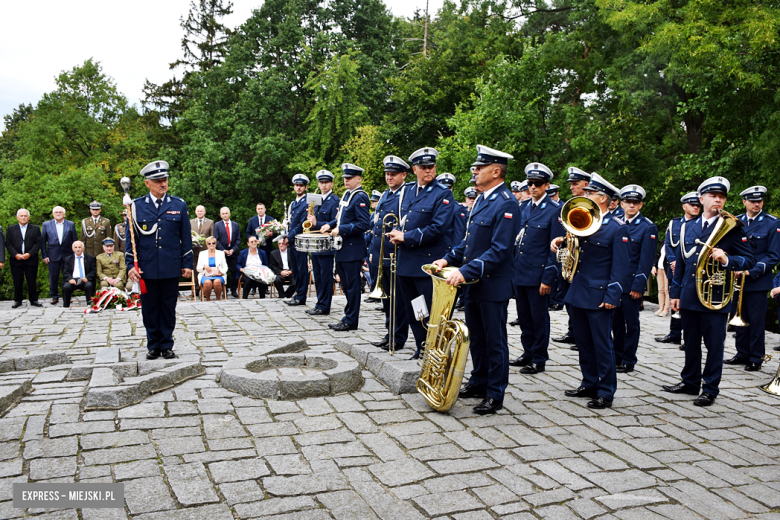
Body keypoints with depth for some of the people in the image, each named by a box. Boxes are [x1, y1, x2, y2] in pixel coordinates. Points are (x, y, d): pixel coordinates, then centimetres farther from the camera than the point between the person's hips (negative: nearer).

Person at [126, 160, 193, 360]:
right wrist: (131, 265, -1)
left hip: (171, 267, 0)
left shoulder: (179, 205, 6)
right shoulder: (137, 206, 3)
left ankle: (166, 345, 18)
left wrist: (187, 264, 4)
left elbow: (186, 237, 8)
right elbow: (131, 237, 6)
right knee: (149, 308, 7)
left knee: (168, 308, 7)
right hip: (146, 268, 0)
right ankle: (153, 345, 20)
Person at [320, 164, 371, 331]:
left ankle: (351, 321, 5)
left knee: (352, 285, -2)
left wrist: (341, 230, -20)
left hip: (353, 249, -9)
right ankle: (349, 315, 25)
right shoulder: (347, 195, 15)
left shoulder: (360, 197, -13)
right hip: (343, 248, 9)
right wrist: (330, 224, 9)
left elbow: (363, 224, -20)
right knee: (346, 285, 15)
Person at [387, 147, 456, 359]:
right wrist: (397, 234, 1)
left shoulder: (443, 194, -7)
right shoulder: (407, 190, 13)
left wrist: (406, 237, -14)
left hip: (428, 263, -7)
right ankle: (421, 349, 27)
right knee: (412, 312, 14)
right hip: (405, 261, 7)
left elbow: (437, 228, -17)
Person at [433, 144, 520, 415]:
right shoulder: (482, 199, 13)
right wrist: (448, 259, 6)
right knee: (476, 337, 19)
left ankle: (495, 395, 15)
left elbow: (499, 250, -24)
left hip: (493, 286, -9)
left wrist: (466, 271, -27)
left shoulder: (506, 204, -17)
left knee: (494, 341, 3)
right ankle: (479, 382, 34)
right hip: (473, 283, 9)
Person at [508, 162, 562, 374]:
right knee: (524, 317, 15)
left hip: (538, 275, -6)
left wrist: (548, 278, -14)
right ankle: (528, 353, 30)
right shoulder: (523, 208, 12)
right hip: (519, 273, 6)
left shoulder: (555, 210, -8)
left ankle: (539, 359, 16)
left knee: (539, 318, 4)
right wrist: (512, 268, 11)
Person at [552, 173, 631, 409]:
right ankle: (589, 385, 29)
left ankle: (606, 393, 11)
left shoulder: (617, 228, -8)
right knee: (583, 341, 15)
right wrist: (560, 242, -4)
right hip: (578, 292, 7)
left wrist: (612, 296, -17)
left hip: (599, 297, -7)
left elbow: (621, 266, -12)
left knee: (602, 344, 0)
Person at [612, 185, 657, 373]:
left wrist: (638, 285, -15)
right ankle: (617, 357, 24)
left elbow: (646, 260, -10)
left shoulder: (648, 227, -5)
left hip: (631, 284, -5)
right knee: (616, 321, 12)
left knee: (631, 323, 4)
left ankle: (628, 361, 14)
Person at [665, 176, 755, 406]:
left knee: (714, 345, 3)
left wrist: (726, 260, -25)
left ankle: (710, 389, 15)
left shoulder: (732, 228, -2)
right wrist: (676, 292, 12)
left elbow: (749, 260, -5)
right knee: (691, 342, 15)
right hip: (689, 297, 4)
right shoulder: (688, 227, 11)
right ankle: (690, 382, 29)